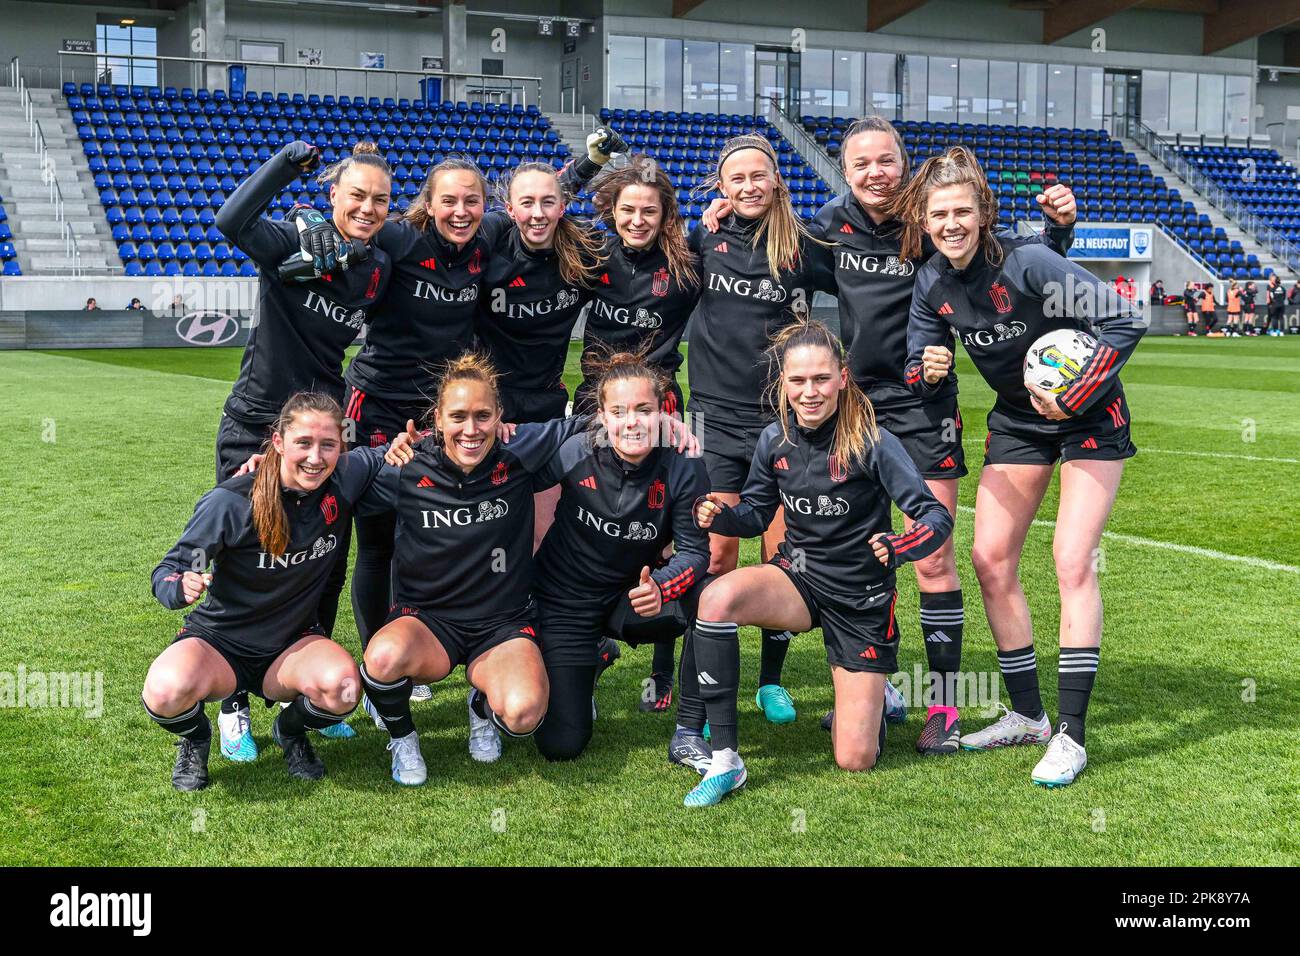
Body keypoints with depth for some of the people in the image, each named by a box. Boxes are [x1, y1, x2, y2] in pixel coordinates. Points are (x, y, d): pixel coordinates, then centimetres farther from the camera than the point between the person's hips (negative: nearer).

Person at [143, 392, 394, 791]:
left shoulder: (345, 481, -11)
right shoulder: (231, 502, -21)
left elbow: (381, 460, 12)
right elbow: (169, 570, -12)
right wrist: (182, 588, -36)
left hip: (293, 644, 2)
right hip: (218, 641, -2)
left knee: (342, 685, -32)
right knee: (167, 691, -35)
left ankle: (291, 730, 6)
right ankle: (195, 739, 5)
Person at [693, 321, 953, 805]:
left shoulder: (871, 442, -19)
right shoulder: (775, 439, -7)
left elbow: (937, 517, -19)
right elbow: (756, 513, 8)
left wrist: (898, 547, -40)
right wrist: (718, 514, -14)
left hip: (862, 598, -3)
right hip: (798, 577, 3)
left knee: (855, 761, -4)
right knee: (718, 597, -33)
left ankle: (873, 695, 35)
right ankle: (725, 760, -23)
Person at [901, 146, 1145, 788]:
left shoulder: (1026, 263, -26)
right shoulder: (930, 284, -8)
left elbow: (1125, 322, -25)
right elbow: (918, 369, 0)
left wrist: (1074, 398, -25)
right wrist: (929, 368, -23)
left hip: (1089, 418, -6)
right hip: (1016, 422, 6)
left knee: (1072, 561, -14)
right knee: (990, 561, 1)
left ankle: (1071, 734, -7)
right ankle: (1027, 715, 15)